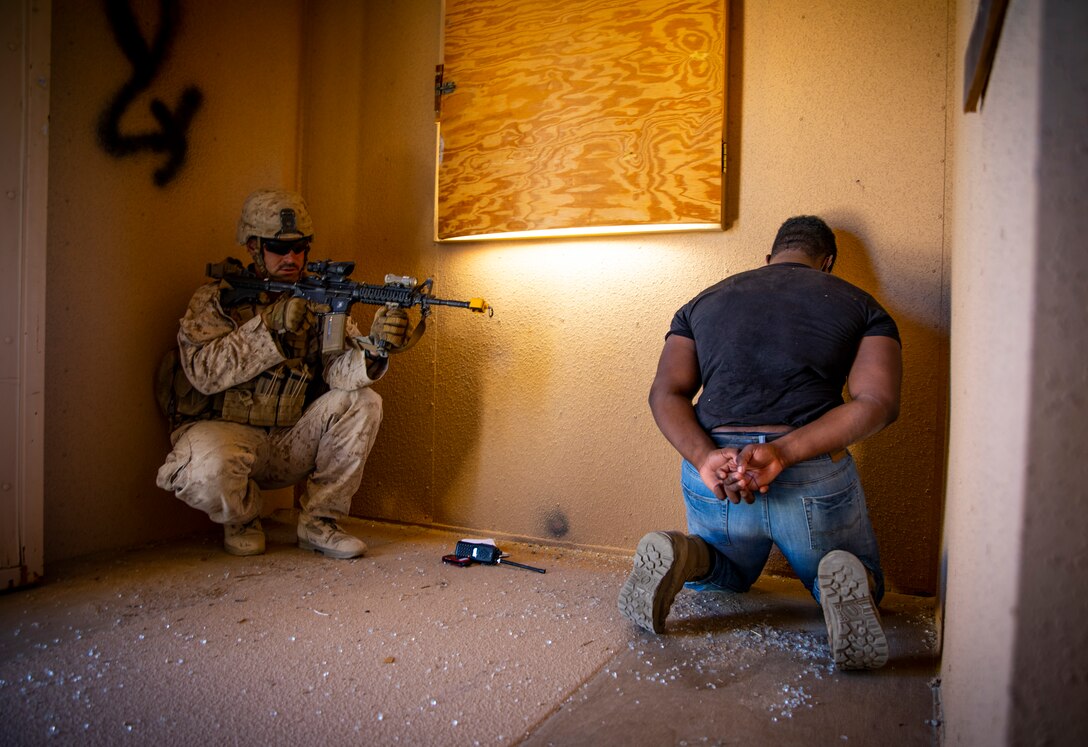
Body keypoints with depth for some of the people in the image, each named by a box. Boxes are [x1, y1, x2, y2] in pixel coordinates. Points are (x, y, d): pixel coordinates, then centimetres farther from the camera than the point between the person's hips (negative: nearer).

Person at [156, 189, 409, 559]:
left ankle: (319, 521, -3)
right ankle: (242, 520, 4)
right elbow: (204, 372, -20)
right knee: (208, 468, -36)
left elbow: (339, 369, -13)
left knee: (362, 402, -17)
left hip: (291, 443, 3)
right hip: (224, 431, -3)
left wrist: (373, 348, -36)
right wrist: (271, 326, -28)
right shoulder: (215, 298, -4)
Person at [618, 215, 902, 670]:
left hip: (711, 473, 3)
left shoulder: (703, 302, 15)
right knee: (864, 583, 28)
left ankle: (682, 556, -2)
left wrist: (706, 457, -15)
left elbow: (666, 394, 0)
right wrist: (782, 454, -17)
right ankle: (844, 578, -9)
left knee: (732, 575, 34)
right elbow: (877, 403, -8)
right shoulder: (860, 305, 9)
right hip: (814, 478, -2)